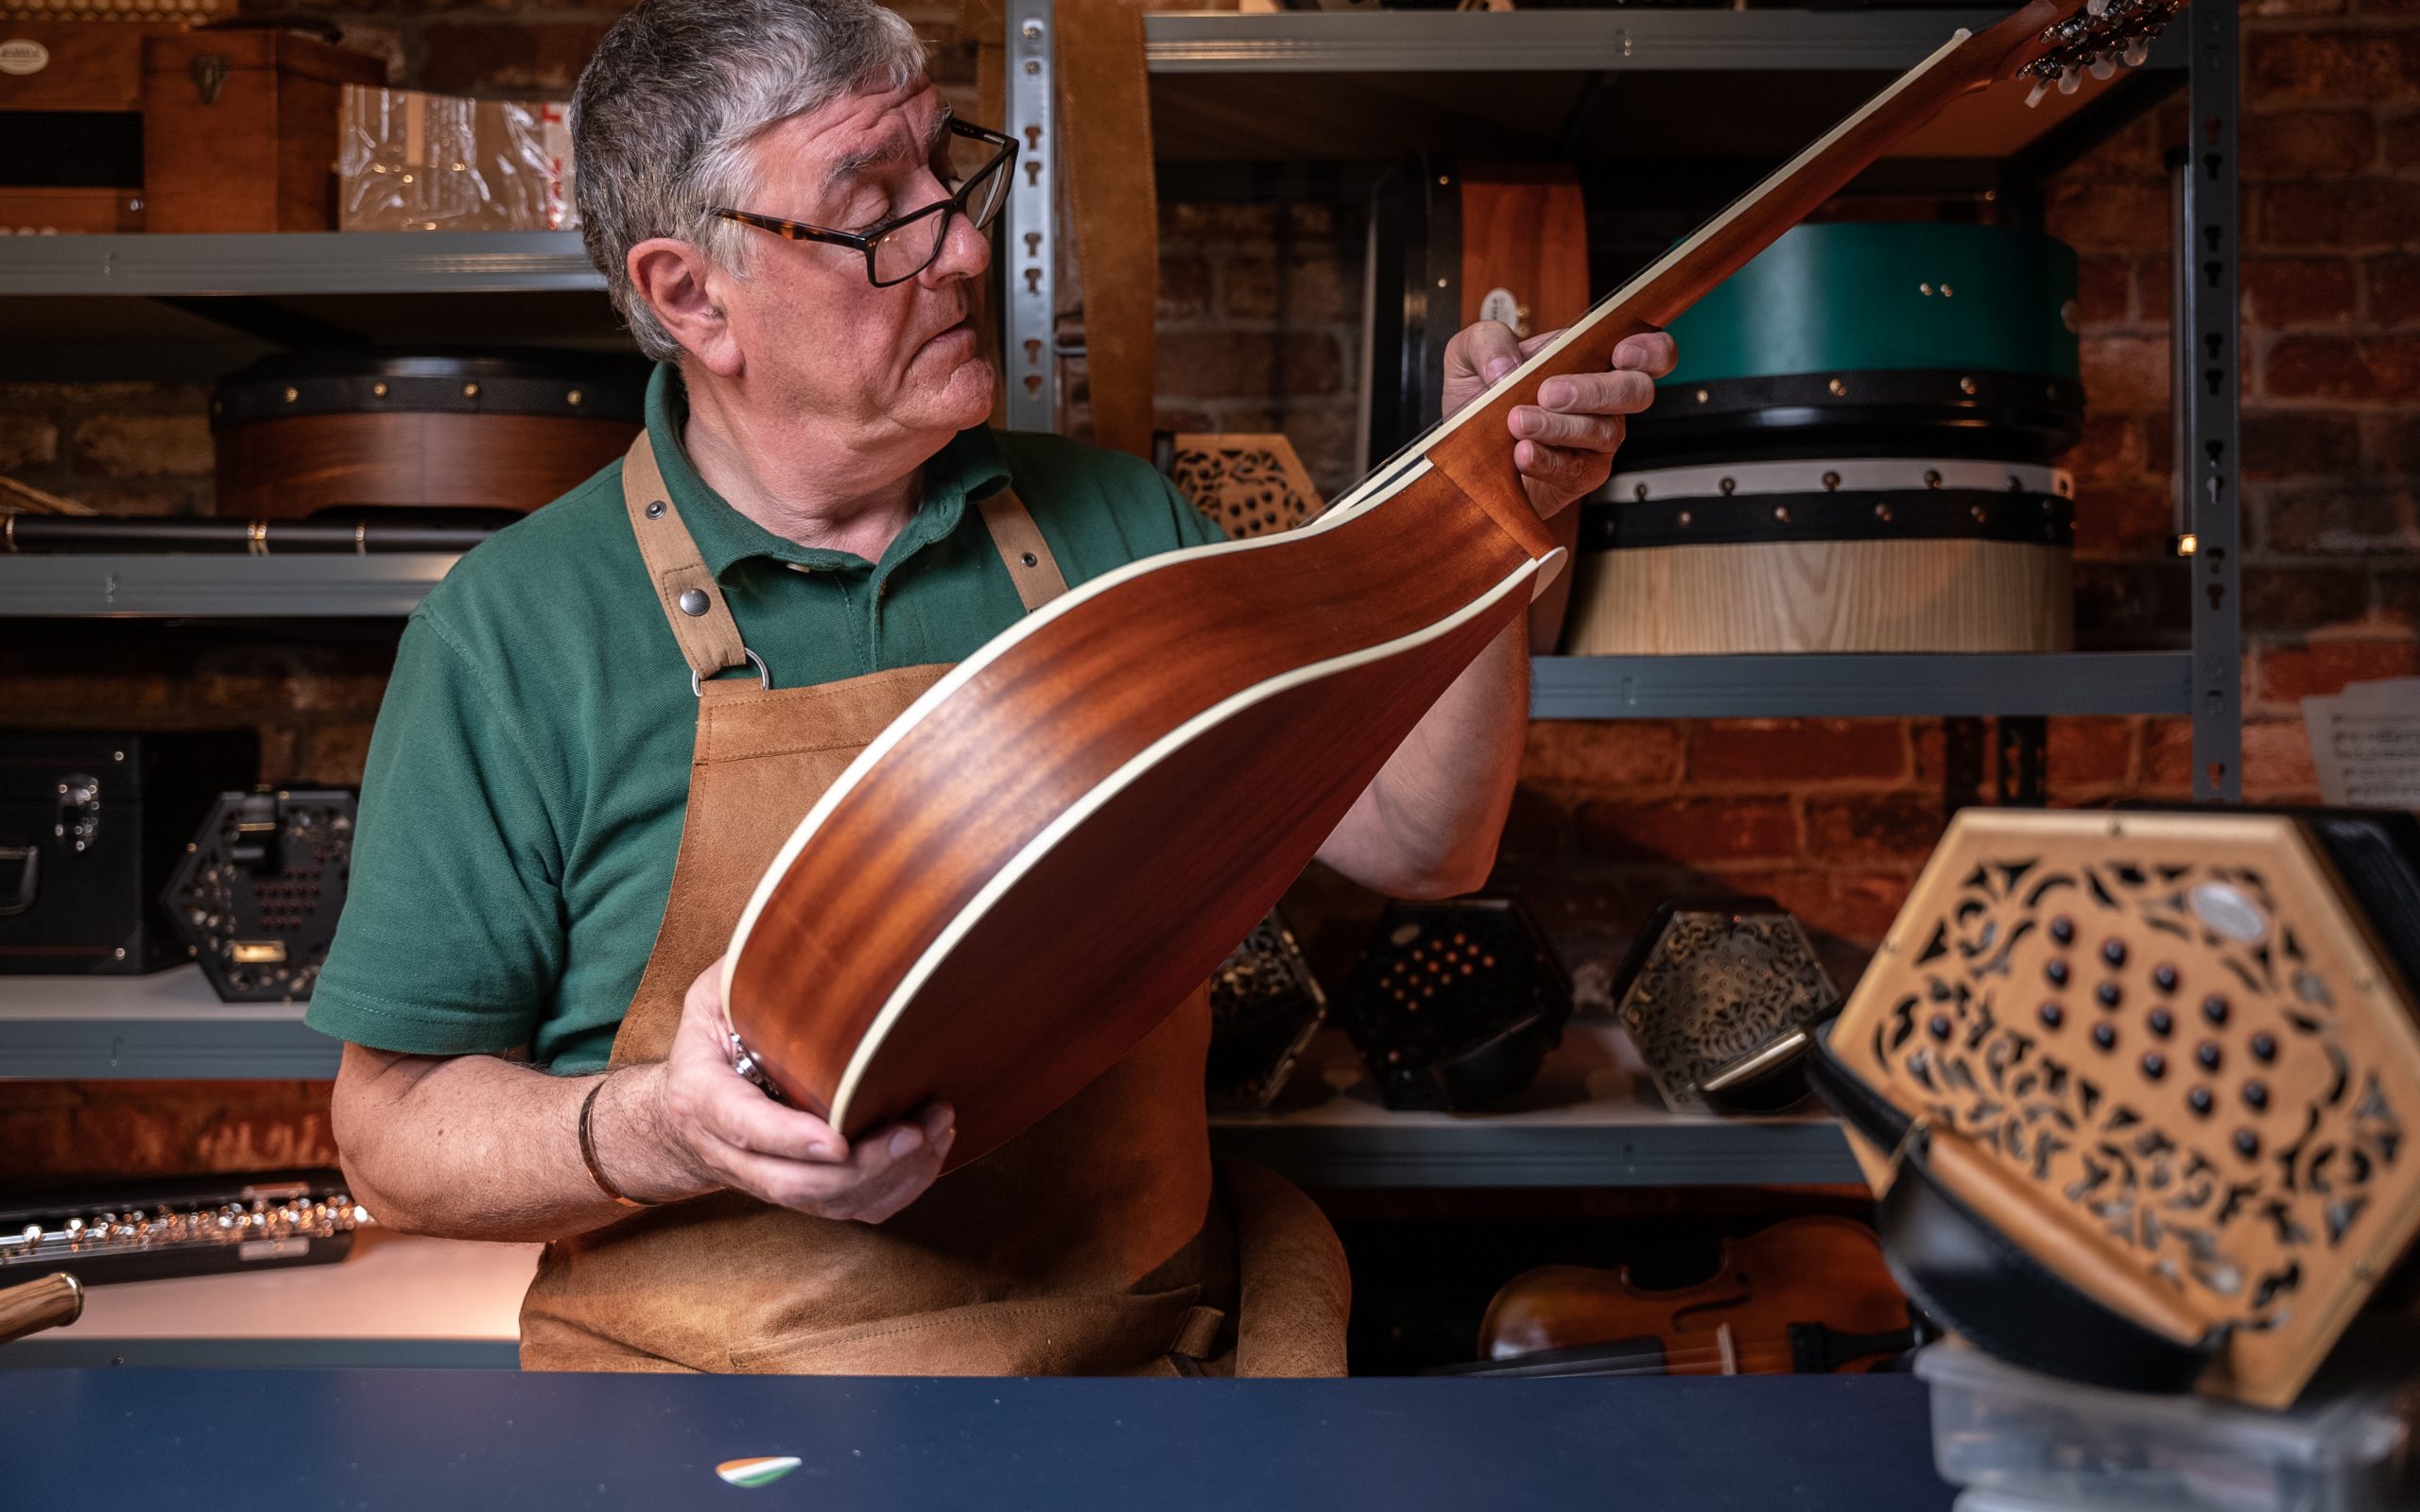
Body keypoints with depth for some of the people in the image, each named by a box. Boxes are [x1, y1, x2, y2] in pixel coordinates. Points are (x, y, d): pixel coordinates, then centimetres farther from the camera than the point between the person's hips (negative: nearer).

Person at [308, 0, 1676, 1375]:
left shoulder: (1109, 527, 9)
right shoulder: (516, 629, -2)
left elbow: (1420, 843, 9)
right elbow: (395, 1125, 0)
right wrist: (662, 1134, -19)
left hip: (1145, 1334, 3)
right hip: (722, 1358, -2)